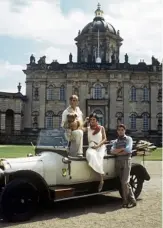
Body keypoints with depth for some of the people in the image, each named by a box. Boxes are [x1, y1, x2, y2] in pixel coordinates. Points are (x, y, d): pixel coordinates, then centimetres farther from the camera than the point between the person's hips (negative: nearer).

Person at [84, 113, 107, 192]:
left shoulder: (101, 128, 11)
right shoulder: (88, 128, 14)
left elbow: (104, 139, 4)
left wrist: (98, 145, -12)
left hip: (101, 147, -1)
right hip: (91, 147, 1)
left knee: (98, 157, -33)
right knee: (91, 155, -36)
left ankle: (101, 180, -34)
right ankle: (101, 175, -37)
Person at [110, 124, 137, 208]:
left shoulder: (128, 139, 6)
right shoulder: (115, 141, 19)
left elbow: (128, 150, -10)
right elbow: (112, 151, 3)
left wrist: (117, 152, -3)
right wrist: (122, 149, -9)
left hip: (126, 160, -5)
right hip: (118, 161, 5)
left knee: (125, 182, -11)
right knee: (124, 182, 4)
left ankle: (125, 201, -2)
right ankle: (132, 200, 11)